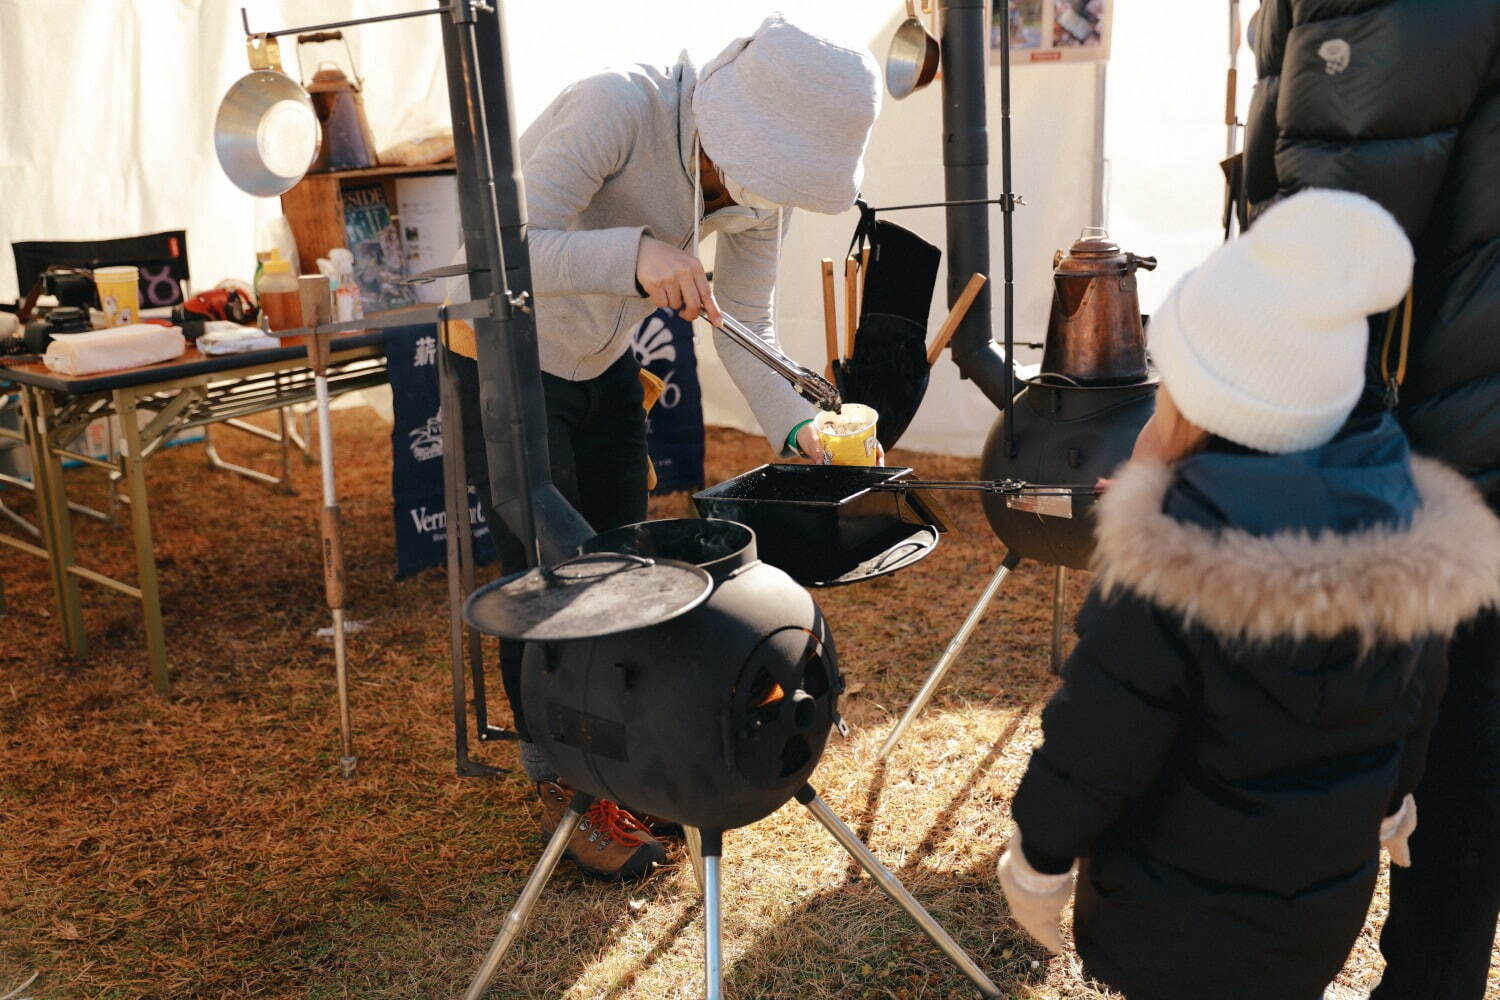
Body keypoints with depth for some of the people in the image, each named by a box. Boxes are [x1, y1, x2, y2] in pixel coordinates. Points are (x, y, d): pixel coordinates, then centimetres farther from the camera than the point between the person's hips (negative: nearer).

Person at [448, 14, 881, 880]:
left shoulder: (761, 180, -12)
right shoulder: (618, 109, -32)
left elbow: (747, 326, -9)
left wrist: (797, 425, -25)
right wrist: (635, 253, -50)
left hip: (607, 369, 7)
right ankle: (563, 787, 18)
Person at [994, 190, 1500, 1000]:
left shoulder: (1164, 586, -32)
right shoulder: (1408, 549, -13)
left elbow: (1090, 757, -23)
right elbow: (1415, 707, 4)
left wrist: (1035, 863, -5)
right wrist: (1387, 807, 23)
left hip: (1176, 932, -5)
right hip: (1327, 907, 5)